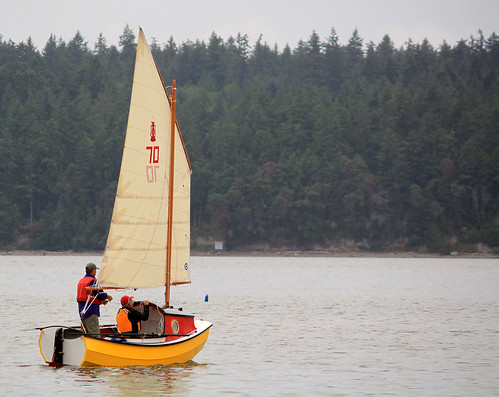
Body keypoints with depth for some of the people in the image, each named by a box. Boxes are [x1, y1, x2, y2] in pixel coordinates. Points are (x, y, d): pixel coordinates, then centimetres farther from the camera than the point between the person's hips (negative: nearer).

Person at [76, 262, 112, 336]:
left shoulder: (81, 281, 16)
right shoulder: (93, 281, -13)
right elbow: (100, 294, -14)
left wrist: (101, 301, 15)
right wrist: (108, 297, 8)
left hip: (82, 312, 9)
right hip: (91, 313, -9)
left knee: (88, 333, 13)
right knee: (95, 335, -12)